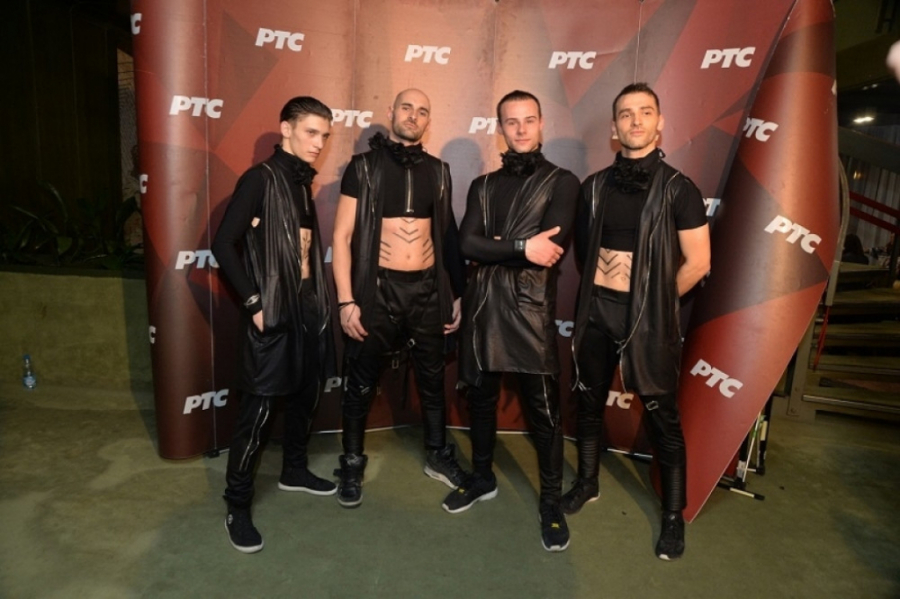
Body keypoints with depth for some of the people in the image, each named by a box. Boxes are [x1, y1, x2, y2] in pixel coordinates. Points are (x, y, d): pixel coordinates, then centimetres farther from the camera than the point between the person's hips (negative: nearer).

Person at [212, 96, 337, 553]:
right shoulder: (260, 179, -10)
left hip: (308, 308, 8)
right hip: (272, 314, -8)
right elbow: (223, 244, -15)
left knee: (305, 395, 18)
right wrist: (254, 303, -16)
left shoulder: (303, 182, 12)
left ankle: (294, 469, 39)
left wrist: (320, 301, 7)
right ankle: (237, 508, 13)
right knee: (257, 411, -2)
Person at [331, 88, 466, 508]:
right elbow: (342, 237, -5)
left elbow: (449, 234, 12)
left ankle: (437, 455, 36)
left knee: (432, 379, 15)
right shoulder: (363, 167, -3)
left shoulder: (437, 171, 7)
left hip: (429, 288, 3)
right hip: (378, 287, -3)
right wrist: (346, 301, -12)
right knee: (361, 383, 9)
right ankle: (352, 463, 29)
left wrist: (457, 294, 9)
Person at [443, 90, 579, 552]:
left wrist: (494, 247, -10)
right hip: (482, 307, 4)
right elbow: (467, 245, -4)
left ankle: (551, 502, 21)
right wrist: (522, 246, -16)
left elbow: (552, 246, -15)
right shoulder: (483, 185, 12)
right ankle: (482, 478, 37)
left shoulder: (561, 182, 1)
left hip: (531, 309, -4)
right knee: (480, 398, 16)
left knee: (543, 410, 3)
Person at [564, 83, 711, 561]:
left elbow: (697, 262, -6)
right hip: (596, 309, 4)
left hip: (648, 317, -3)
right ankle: (587, 482, 38)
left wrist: (655, 302, -1)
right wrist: (599, 288, 8)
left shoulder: (677, 189, -6)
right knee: (589, 401, 15)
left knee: (661, 416, 6)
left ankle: (674, 515, 24)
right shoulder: (595, 186, 4)